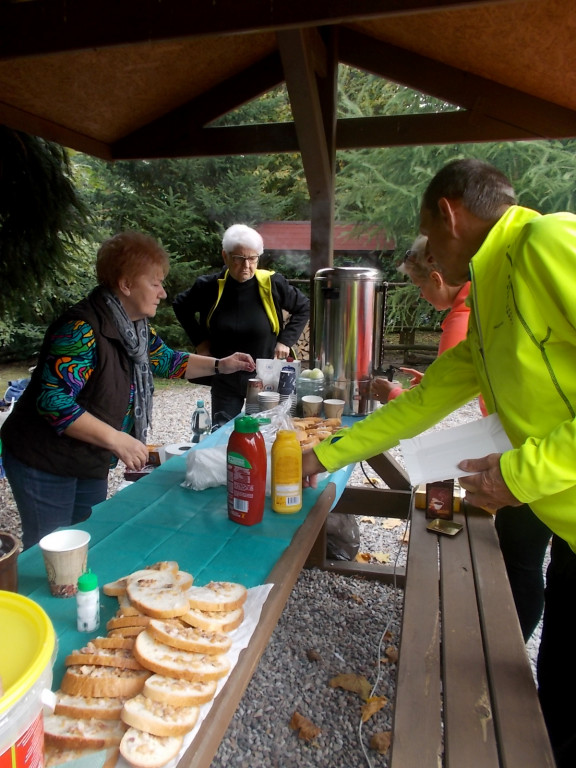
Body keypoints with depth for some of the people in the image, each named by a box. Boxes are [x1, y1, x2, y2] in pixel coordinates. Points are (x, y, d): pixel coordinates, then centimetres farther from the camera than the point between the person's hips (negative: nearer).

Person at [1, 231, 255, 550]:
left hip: (91, 463, 8)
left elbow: (166, 360, 16)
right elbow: (54, 401, -31)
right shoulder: (82, 330, -27)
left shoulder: (134, 327, 1)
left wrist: (220, 365, 4)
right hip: (45, 463, -8)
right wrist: (116, 439, -31)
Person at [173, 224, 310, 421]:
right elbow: (181, 306, 11)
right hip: (225, 380, 1)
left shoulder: (272, 284, -12)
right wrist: (199, 340, 3)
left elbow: (303, 307, 4)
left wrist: (286, 340, -4)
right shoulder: (210, 286, -9)